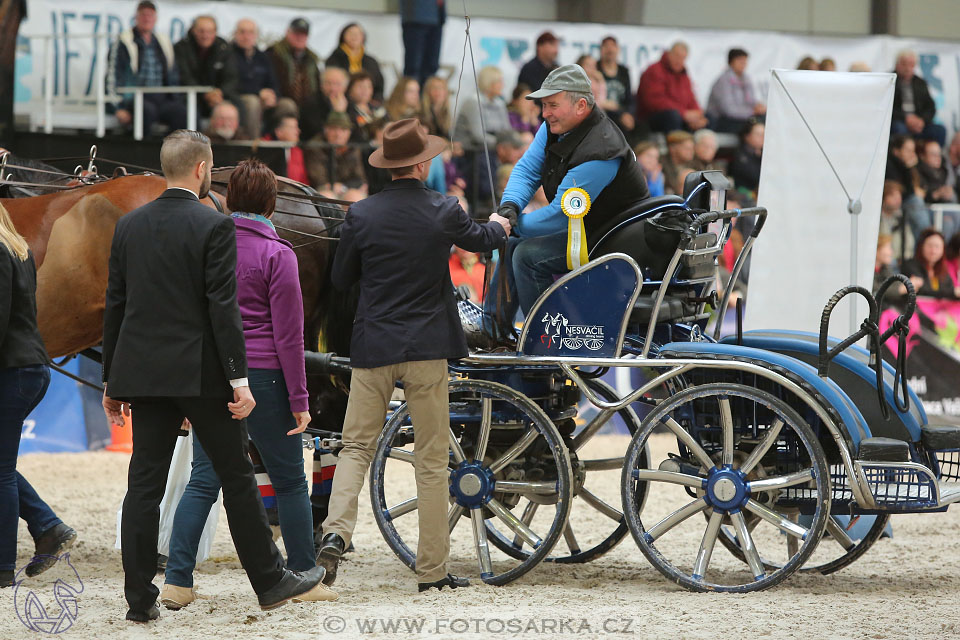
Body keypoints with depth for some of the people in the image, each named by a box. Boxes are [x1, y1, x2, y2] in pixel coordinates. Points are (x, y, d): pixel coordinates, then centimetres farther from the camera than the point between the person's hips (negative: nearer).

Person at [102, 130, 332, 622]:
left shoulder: (129, 226, 6)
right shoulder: (214, 227, -10)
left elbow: (115, 305, 9)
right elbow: (223, 308, -14)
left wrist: (112, 380, 15)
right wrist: (239, 380, -12)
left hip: (142, 373, 5)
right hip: (200, 373, -5)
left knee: (144, 484, 4)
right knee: (236, 476, 7)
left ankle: (140, 599, 3)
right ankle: (270, 582, 16)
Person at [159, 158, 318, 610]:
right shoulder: (276, 254, -6)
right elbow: (288, 333, -7)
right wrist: (299, 399, -3)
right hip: (262, 374, -4)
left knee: (203, 480, 4)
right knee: (289, 481, 9)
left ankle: (177, 581, -4)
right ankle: (303, 576, 15)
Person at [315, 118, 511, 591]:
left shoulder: (361, 215, -5)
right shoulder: (444, 212, -5)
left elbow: (341, 280, 6)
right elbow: (483, 239, 17)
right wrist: (500, 225, 41)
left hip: (372, 347, 1)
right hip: (427, 348, -1)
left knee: (356, 446, 10)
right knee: (432, 460, 5)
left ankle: (336, 532, -14)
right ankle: (432, 570, 7)